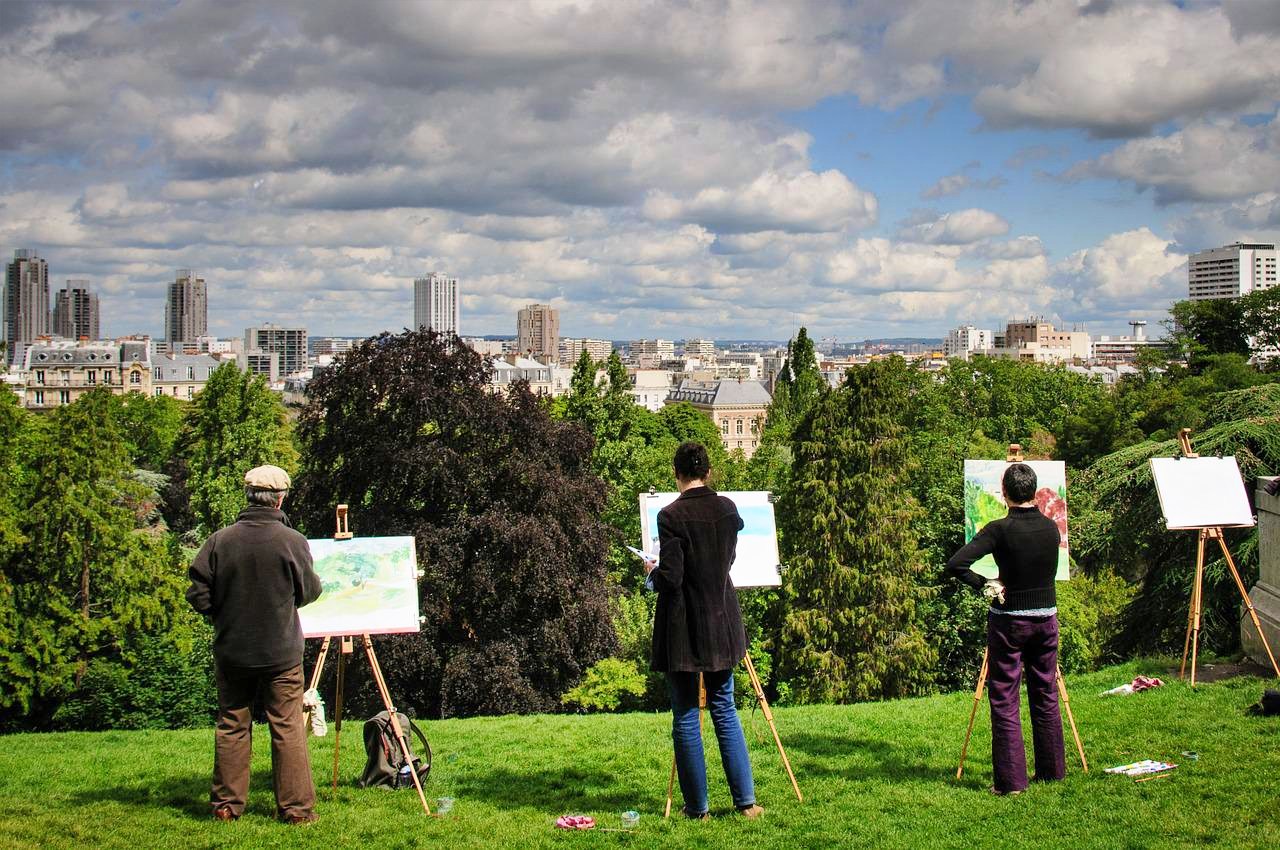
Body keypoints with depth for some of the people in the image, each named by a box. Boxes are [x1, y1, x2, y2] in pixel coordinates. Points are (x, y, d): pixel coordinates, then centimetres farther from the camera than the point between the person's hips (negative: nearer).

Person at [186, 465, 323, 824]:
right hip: (281, 653, -2)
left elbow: (198, 596, -4)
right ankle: (296, 807, 6)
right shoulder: (293, 541, -11)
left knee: (231, 727, 12)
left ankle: (226, 804, 17)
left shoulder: (219, 541, -6)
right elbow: (310, 591, 0)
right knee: (288, 729, 4)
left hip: (231, 652, 2)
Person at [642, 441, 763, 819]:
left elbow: (669, 578, -17)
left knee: (685, 716, 4)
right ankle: (746, 801, 11)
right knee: (725, 709, 14)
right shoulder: (727, 509, 0)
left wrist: (651, 573, 3)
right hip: (721, 622, 5)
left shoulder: (670, 516, -16)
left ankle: (697, 807, 9)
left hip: (682, 627, -5)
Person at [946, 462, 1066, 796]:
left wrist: (984, 585, -10)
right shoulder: (1051, 527, 0)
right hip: (1046, 617, 5)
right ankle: (1052, 770, 23)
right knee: (1046, 696, 16)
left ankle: (1011, 780, 0)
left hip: (1008, 620, -5)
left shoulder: (1000, 529, -15)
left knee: (1004, 701, 1)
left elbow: (955, 565, -23)